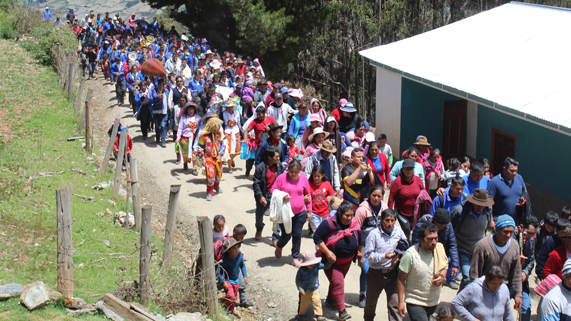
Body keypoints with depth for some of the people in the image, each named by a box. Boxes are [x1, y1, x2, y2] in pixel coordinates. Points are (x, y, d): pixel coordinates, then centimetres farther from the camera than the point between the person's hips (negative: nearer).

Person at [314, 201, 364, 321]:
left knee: (337, 281, 21)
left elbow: (360, 241, 10)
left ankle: (330, 300, 45)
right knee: (337, 283, -15)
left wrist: (361, 256, 17)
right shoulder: (329, 224, -23)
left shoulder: (355, 224, -7)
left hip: (347, 261, 5)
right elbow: (317, 237, -18)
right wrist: (328, 253, -24)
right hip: (332, 261, -5)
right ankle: (342, 311, -15)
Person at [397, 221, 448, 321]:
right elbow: (401, 279, -13)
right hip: (415, 303, -5)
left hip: (434, 301, 6)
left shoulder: (440, 249, -6)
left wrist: (443, 277, -9)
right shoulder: (410, 254, -20)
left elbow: (444, 266, 14)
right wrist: (401, 302, -14)